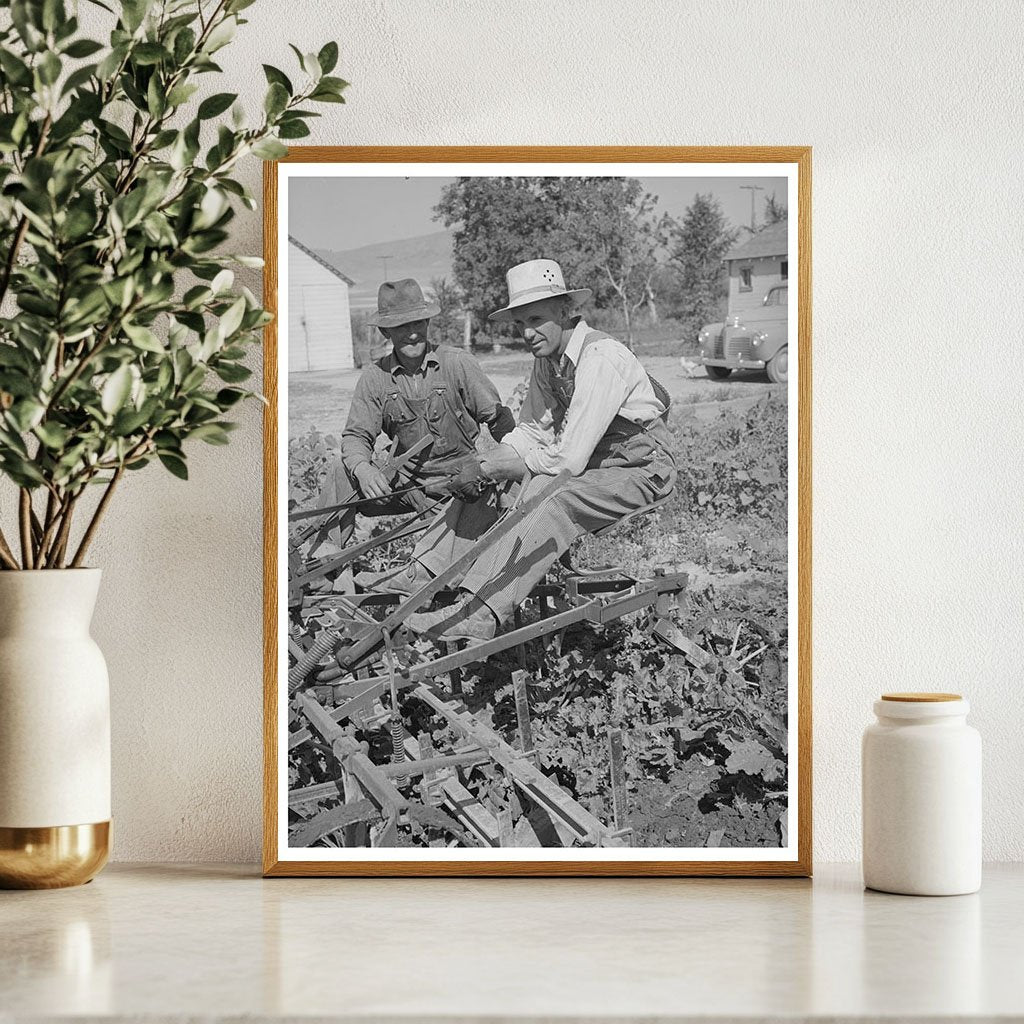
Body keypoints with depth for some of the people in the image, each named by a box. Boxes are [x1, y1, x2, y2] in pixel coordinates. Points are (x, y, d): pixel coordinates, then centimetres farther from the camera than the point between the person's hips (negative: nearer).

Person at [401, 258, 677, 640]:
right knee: (484, 489, -1)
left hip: (640, 470, -9)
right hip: (587, 465, 9)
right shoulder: (546, 359, 2)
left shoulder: (601, 359, -25)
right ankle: (419, 578, -5)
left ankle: (479, 612, -46)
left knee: (556, 499, -36)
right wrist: (486, 465, -11)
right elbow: (530, 433, 10)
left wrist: (490, 468, -20)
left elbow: (568, 459, -27)